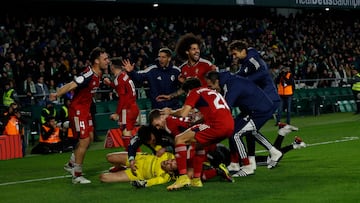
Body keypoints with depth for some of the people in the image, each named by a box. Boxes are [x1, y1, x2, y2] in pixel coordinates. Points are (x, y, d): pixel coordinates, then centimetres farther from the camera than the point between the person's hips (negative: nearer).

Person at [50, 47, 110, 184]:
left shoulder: (98, 74, 3)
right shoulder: (88, 75, -25)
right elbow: (71, 85, -35)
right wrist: (57, 94, -46)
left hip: (85, 108, 9)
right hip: (77, 109, -9)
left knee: (90, 137, 13)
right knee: (84, 140, -10)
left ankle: (71, 164, 29)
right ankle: (77, 175, 0)